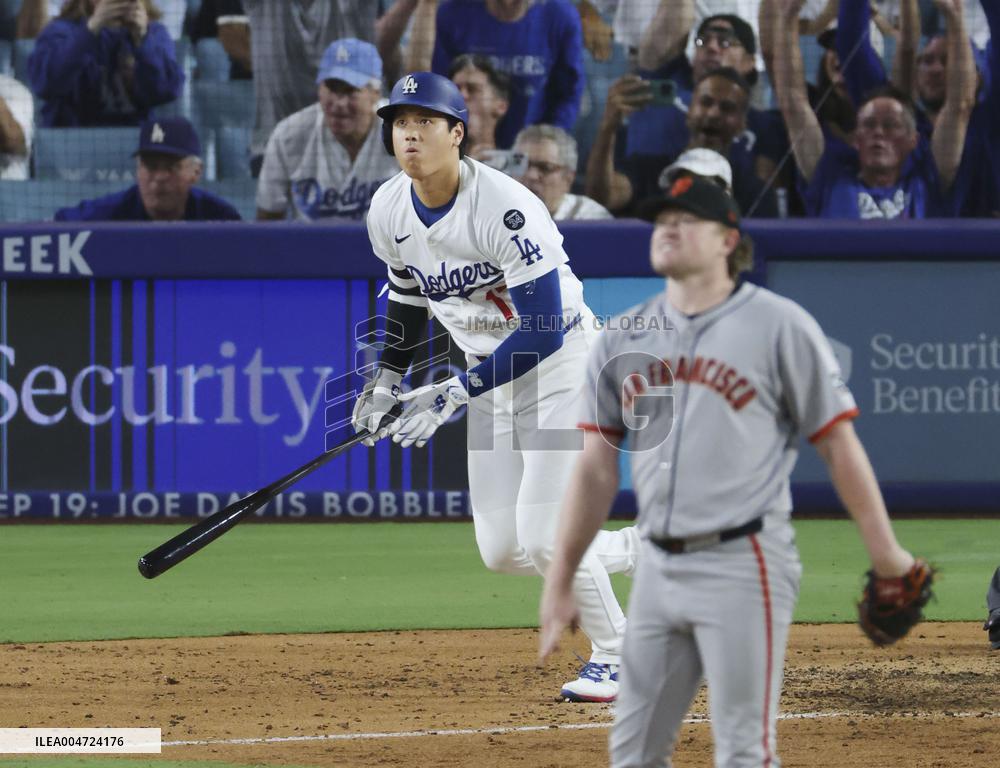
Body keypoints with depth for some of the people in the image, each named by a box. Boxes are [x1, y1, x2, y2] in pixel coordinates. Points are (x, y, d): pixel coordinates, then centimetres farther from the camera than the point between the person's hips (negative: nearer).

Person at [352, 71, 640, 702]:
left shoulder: (507, 210, -28)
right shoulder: (388, 213, -6)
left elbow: (544, 329, -29)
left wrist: (456, 394, -30)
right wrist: (388, 380, 11)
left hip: (561, 364, -7)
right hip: (491, 376, 7)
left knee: (542, 537, -14)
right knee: (503, 552, 3)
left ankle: (616, 656, 9)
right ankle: (646, 549, 24)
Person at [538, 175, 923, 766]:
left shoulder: (779, 326, -3)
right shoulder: (624, 338, 11)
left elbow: (839, 444, -3)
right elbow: (596, 469, 12)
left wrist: (885, 553, -4)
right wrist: (560, 582, 9)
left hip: (742, 565, -6)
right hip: (658, 569, 6)